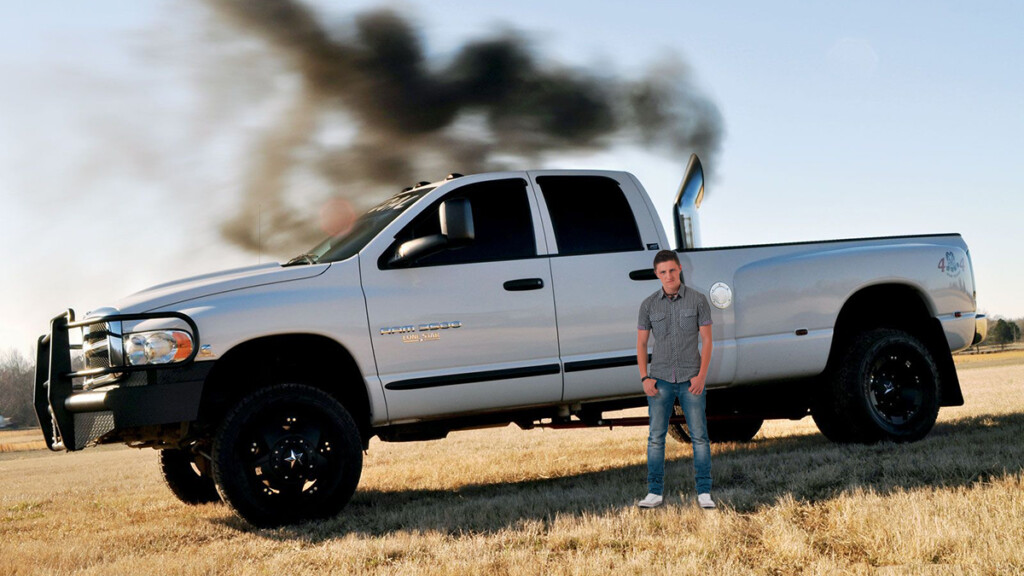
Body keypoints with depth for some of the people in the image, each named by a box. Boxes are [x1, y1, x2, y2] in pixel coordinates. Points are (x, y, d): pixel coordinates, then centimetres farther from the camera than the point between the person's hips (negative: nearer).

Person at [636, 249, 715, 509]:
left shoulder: (698, 300, -1)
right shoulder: (649, 304, 4)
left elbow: (707, 340, 0)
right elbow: (641, 343, 8)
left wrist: (701, 376, -9)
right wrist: (645, 378, -3)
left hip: (691, 379, -1)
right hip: (660, 379, 1)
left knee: (699, 436, -2)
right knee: (656, 437, 1)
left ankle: (704, 493, 4)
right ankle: (655, 493, 6)